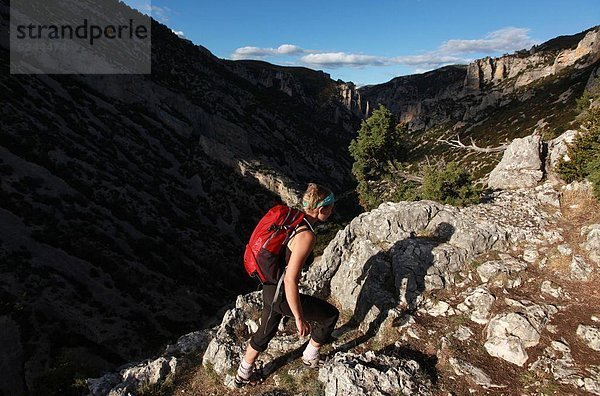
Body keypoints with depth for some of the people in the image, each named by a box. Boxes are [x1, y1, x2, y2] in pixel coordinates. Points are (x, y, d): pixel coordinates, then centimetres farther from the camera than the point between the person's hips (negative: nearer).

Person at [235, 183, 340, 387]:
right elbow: (290, 281, -30)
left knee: (266, 331, 30)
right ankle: (310, 356, 37)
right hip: (282, 296, -8)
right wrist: (299, 319, -20)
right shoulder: (306, 236, -30)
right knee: (331, 314, 13)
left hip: (270, 288, 9)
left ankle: (243, 374, 51)